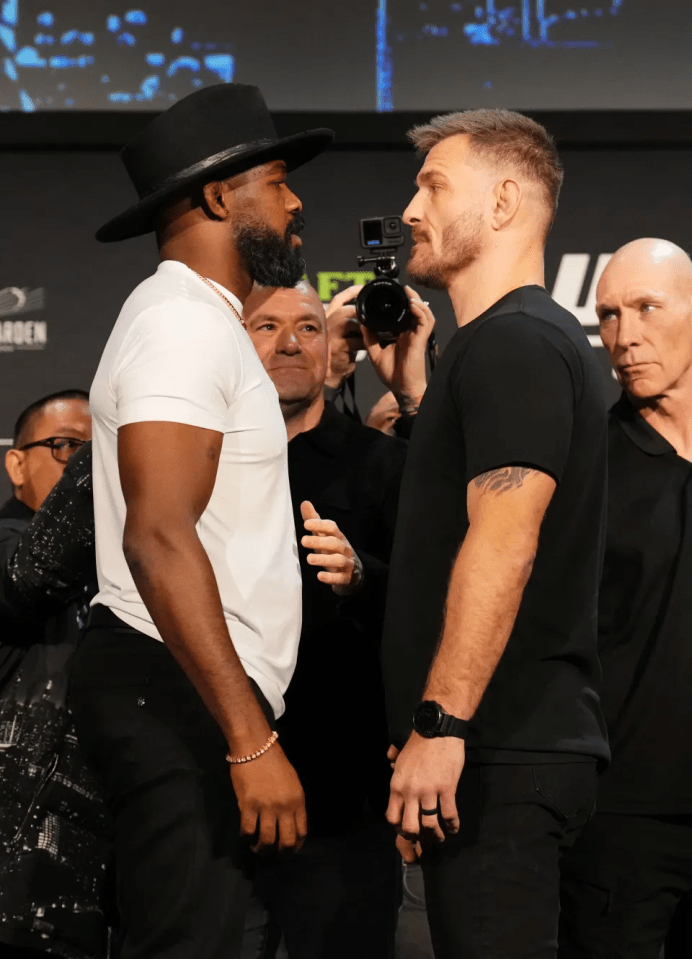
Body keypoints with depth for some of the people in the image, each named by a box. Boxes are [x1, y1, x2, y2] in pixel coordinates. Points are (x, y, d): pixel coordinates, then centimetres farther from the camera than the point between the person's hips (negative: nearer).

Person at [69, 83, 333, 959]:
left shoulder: (201, 320, 21)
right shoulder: (186, 323, -13)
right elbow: (159, 540, -24)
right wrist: (251, 741, -26)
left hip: (189, 699, 11)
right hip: (177, 697, -11)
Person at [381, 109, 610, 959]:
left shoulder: (515, 342, -11)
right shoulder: (494, 344, 22)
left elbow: (503, 538, -22)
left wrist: (441, 723, -25)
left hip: (501, 755, -10)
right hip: (508, 749, 10)